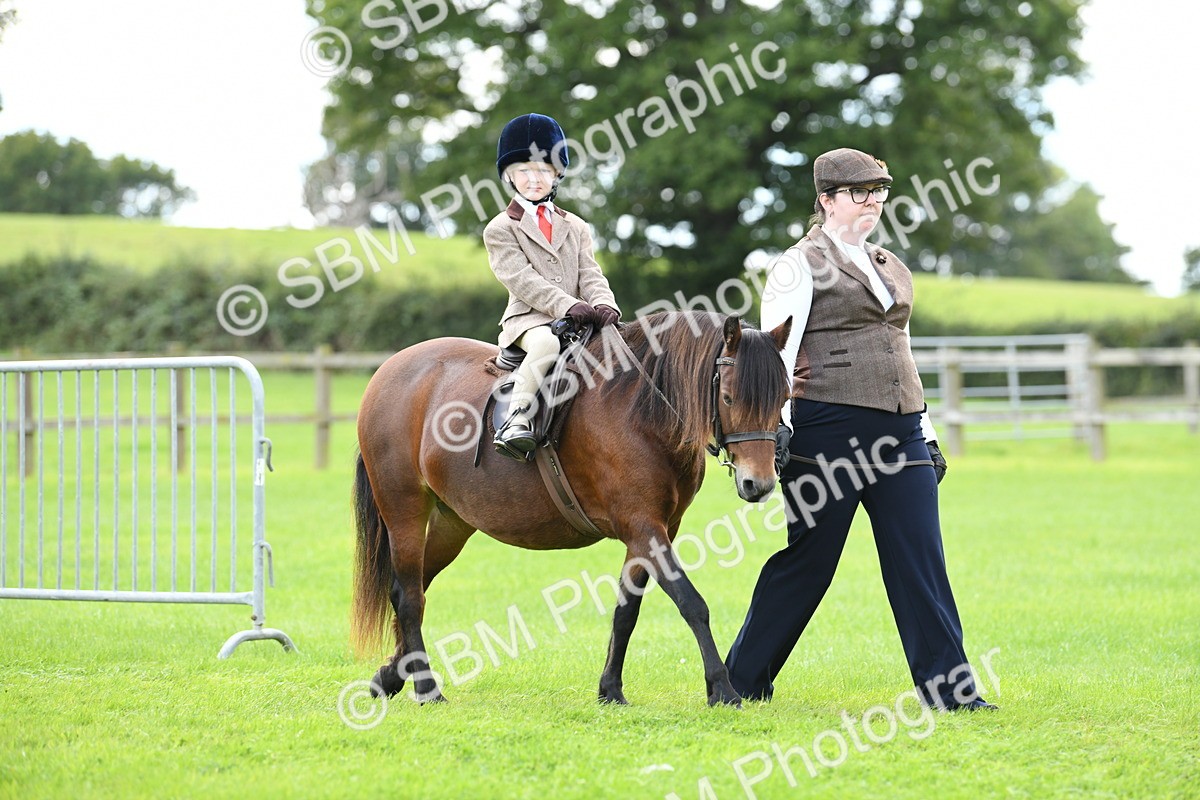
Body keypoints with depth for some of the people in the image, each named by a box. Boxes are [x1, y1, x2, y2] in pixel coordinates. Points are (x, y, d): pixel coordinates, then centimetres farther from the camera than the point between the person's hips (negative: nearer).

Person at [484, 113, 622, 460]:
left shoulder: (575, 227, 21)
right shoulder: (500, 230, 4)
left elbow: (590, 274, 9)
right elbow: (522, 279, -10)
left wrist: (603, 305, -15)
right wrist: (568, 305, -23)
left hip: (580, 320, 5)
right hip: (529, 319, -5)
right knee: (547, 343, -39)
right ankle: (517, 419, -36)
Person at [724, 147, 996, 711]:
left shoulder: (893, 269, 20)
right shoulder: (800, 264, -1)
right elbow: (777, 349, -9)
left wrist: (927, 435, 21)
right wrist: (777, 425, -21)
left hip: (899, 431, 6)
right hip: (829, 429, -6)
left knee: (921, 560, -2)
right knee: (807, 562, 1)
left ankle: (948, 686, -2)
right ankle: (742, 680, 15)